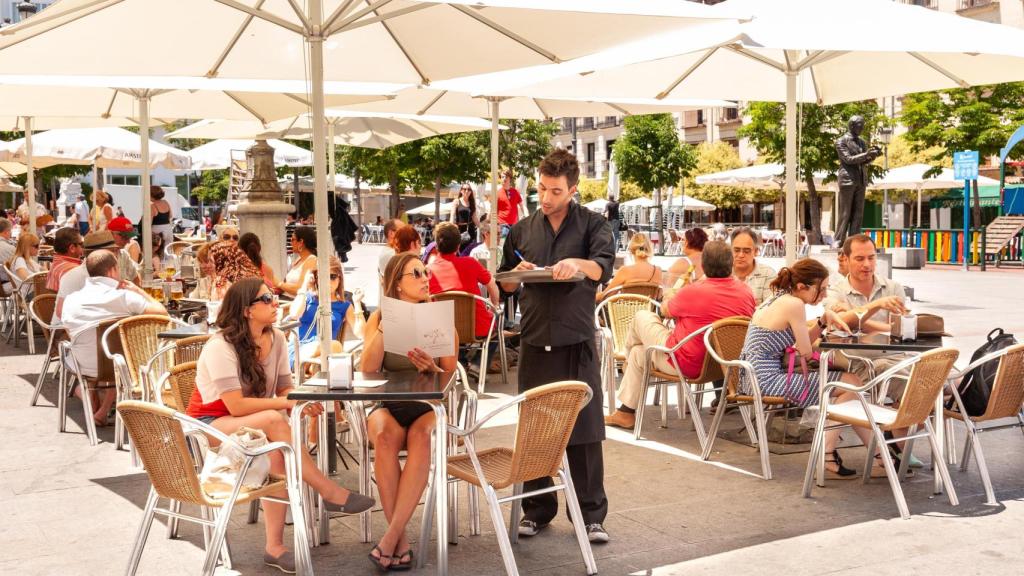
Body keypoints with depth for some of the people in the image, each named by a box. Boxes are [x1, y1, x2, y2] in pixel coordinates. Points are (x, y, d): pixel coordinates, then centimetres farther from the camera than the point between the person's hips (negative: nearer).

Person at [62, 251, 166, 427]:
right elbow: (161, 312, -15)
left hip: (87, 369, 2)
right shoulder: (124, 296, -16)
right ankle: (104, 411, 25)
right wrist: (139, 291, -1)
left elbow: (70, 333, 8)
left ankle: (91, 398, 40)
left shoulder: (71, 300, -6)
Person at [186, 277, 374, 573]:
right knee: (274, 422, -34)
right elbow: (236, 407, -25)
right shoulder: (220, 346, -20)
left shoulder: (276, 338, -1)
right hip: (210, 426, -6)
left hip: (253, 426, 6)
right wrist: (288, 403, -24)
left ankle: (274, 546, -22)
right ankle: (331, 493, -27)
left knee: (277, 451, -29)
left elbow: (284, 389, 4)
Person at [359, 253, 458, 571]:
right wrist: (384, 328, -16)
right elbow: (367, 372, -8)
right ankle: (401, 537, -27)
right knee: (385, 435, -35)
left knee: (420, 436, -36)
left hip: (429, 405, 0)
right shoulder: (378, 318, 5)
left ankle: (390, 537, -33)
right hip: (387, 405, 1)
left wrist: (432, 369, -18)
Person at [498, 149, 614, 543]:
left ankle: (592, 514, 8)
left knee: (584, 430, 0)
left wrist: (578, 264, -34)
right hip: (534, 341, 3)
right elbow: (504, 285, 17)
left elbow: (604, 267, -14)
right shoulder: (523, 230, 12)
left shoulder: (592, 224, 3)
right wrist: (517, 273, -5)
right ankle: (537, 508, 19)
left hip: (577, 343, -3)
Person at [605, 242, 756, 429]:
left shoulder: (692, 292, -24)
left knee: (642, 317, 15)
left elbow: (666, 310, -2)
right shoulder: (746, 292, -8)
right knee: (638, 352, 26)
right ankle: (627, 412, 41)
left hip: (684, 364, -7)